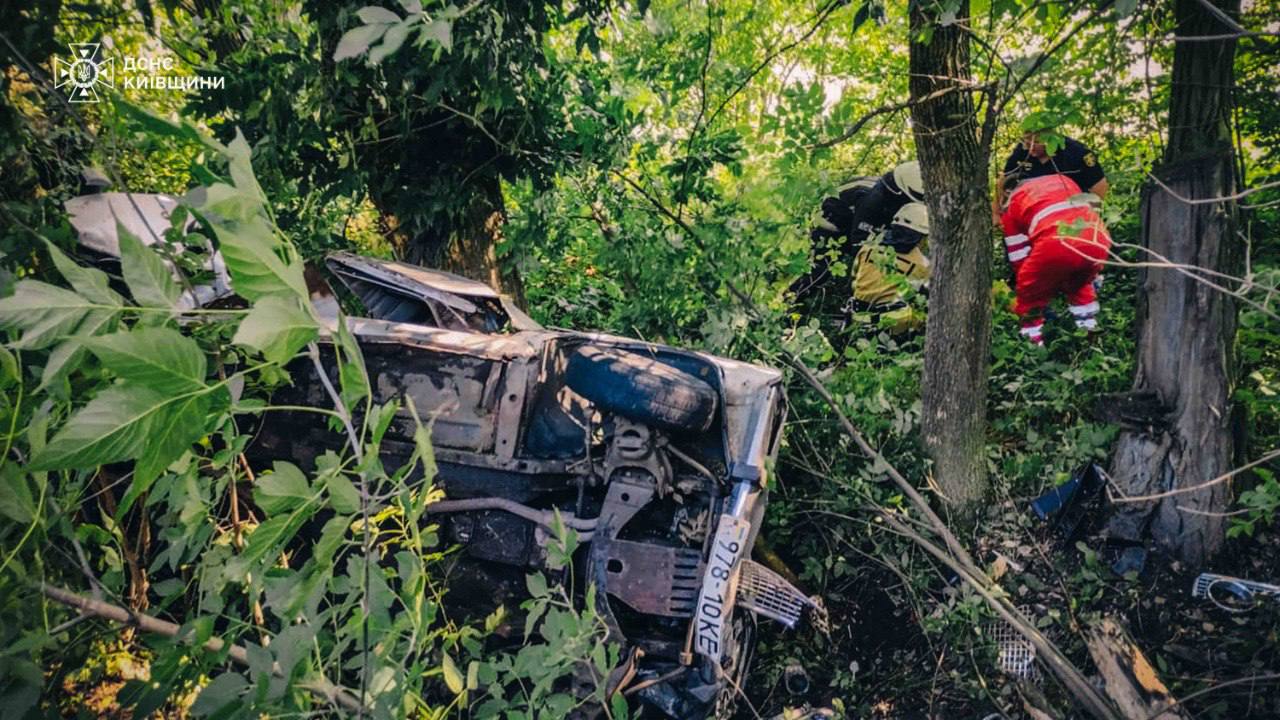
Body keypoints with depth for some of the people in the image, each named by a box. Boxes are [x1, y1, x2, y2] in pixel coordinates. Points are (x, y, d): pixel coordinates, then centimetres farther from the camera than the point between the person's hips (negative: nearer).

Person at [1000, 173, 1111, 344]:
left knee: (1030, 293, 20)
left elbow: (1019, 257, 26)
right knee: (1080, 282, 35)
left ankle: (1032, 342, 20)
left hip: (1059, 242, -4)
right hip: (1098, 239, 5)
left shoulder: (1012, 203, 26)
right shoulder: (1063, 180, 37)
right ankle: (1089, 328, 36)